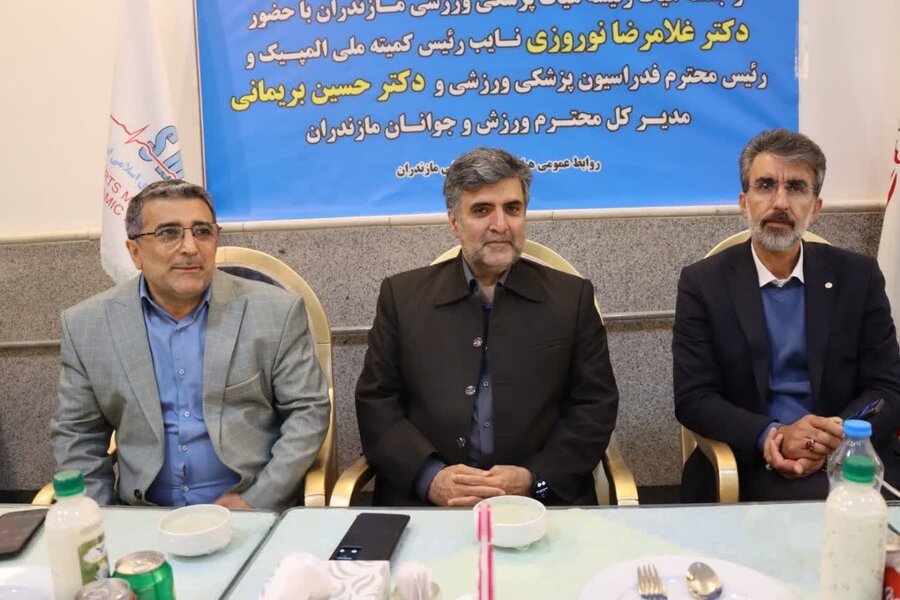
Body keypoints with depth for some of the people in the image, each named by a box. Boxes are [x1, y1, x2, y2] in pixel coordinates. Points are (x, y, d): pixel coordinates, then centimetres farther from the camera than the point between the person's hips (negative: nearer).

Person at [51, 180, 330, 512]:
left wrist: (256, 500, -10)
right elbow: (77, 435, 9)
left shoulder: (277, 311, -4)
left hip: (254, 511, -1)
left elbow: (308, 410, -2)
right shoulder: (86, 325, 3)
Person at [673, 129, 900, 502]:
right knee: (814, 498, -30)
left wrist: (833, 441, -16)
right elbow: (692, 398, -5)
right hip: (746, 464, -2)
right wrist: (772, 437, -20)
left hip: (848, 459, 3)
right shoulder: (703, 283, -1)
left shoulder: (858, 276, 5)